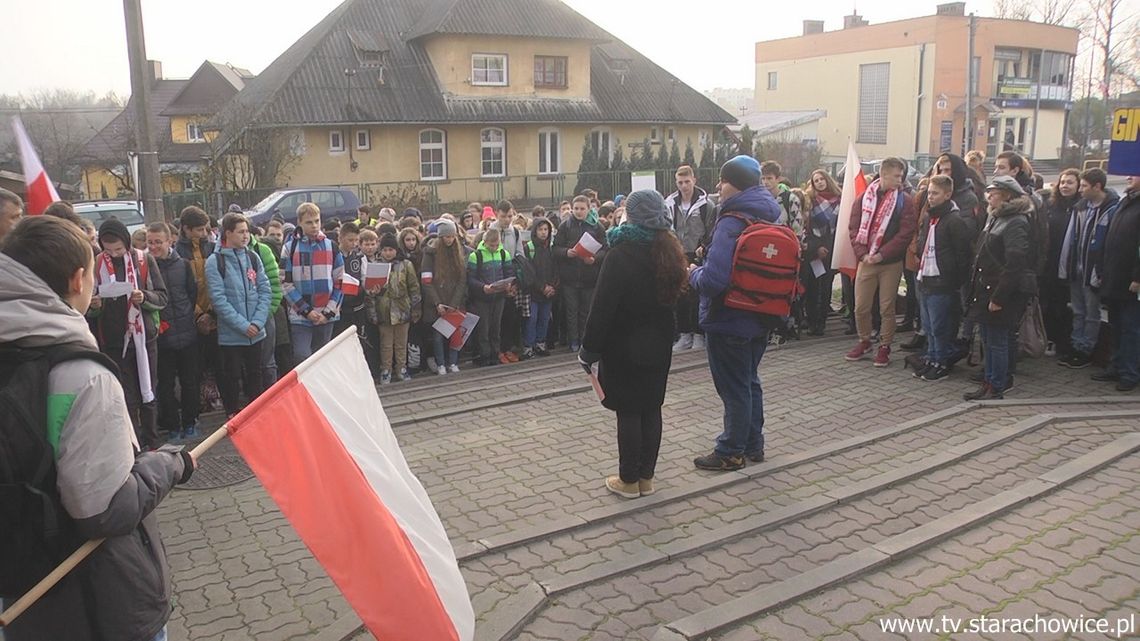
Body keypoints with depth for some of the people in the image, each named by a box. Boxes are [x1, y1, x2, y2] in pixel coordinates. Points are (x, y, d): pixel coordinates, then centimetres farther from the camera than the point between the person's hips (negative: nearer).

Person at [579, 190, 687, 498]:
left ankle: (628, 481, 11)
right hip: (658, 345, 6)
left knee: (628, 413, 2)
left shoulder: (621, 255, -18)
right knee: (651, 409, 12)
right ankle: (646, 477, 21)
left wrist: (589, 348, -12)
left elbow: (603, 307, -18)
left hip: (624, 348, -6)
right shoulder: (669, 251, 3)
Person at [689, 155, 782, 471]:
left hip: (729, 323, -9)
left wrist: (694, 274, -11)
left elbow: (713, 280, -33)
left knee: (734, 389, 4)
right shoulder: (767, 219, 5)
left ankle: (731, 452, 18)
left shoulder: (731, 224, -23)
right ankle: (753, 445, 33)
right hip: (759, 320, 9)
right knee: (749, 382, 21)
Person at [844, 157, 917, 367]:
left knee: (887, 308, 4)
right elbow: (854, 228, 3)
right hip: (866, 261, 2)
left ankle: (884, 347, 17)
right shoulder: (865, 198, 5)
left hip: (891, 263, -2)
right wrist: (862, 254, -11)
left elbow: (906, 232, -9)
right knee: (860, 307, 6)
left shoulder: (905, 200, -1)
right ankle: (865, 341, 26)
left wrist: (881, 255, -15)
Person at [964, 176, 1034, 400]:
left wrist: (998, 297, -22)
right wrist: (977, 288, 14)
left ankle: (996, 388, 8)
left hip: (1002, 294, -9)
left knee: (997, 341, -1)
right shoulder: (996, 219, 15)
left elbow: (1014, 264, -21)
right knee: (988, 340, 15)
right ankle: (989, 384, 24)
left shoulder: (1016, 223, -14)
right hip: (986, 290, 9)